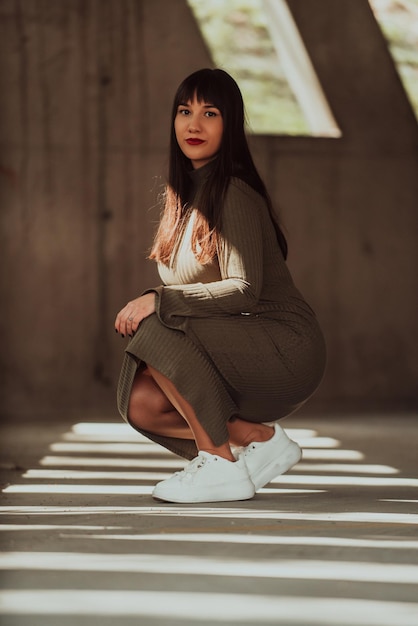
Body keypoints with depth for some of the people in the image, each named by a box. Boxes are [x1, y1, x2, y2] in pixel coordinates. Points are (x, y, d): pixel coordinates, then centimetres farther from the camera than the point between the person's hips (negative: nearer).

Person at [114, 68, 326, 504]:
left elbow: (244, 290, -24)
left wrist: (157, 302, -24)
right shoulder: (184, 194, 11)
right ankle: (259, 438, 2)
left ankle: (220, 464, -19)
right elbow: (190, 291, 16)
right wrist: (144, 305, -1)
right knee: (140, 403, -8)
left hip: (287, 349, -8)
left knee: (156, 330, -26)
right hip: (245, 352, 8)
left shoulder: (234, 194, -15)